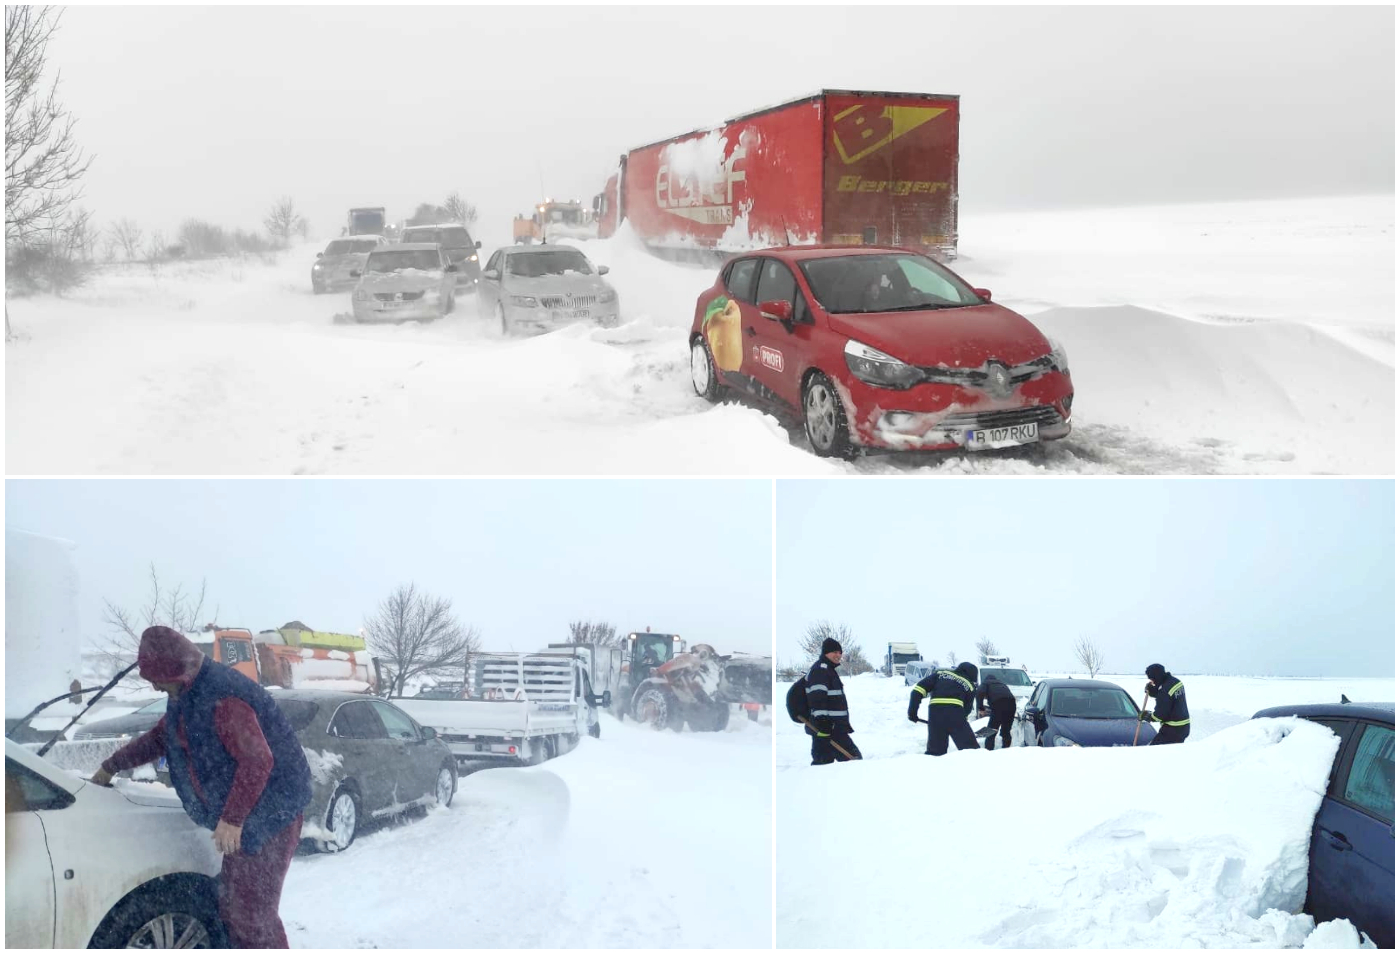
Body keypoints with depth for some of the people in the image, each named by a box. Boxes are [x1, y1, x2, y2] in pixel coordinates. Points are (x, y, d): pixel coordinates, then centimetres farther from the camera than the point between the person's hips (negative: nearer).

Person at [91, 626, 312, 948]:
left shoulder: (222, 698, -25)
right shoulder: (186, 696, 8)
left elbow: (257, 761, -31)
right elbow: (159, 737, 28)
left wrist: (232, 818, -30)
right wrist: (112, 766, 29)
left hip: (270, 813, -10)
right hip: (242, 817, 10)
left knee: (252, 911, -10)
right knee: (232, 906, 15)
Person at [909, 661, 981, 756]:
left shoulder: (940, 673, 22)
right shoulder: (969, 685, 19)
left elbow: (918, 690, 10)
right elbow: (967, 709, 15)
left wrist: (912, 711, 10)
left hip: (935, 712, 3)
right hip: (955, 712, -3)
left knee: (934, 749, 14)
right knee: (970, 748, 4)